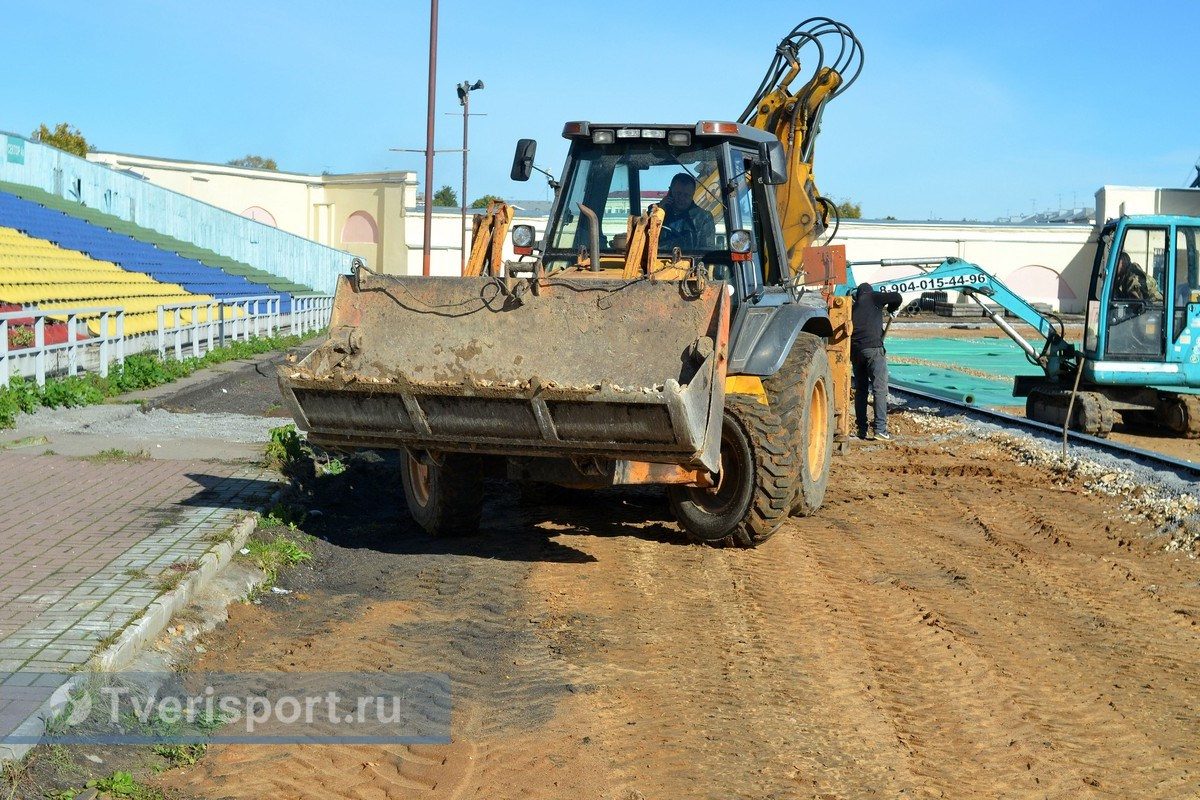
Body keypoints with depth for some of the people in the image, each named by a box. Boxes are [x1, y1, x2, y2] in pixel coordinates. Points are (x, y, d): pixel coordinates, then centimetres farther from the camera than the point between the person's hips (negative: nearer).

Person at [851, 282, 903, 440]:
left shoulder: (854, 307, 24)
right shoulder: (873, 297, 9)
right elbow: (897, 297, 1)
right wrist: (892, 309, 21)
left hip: (855, 350, 6)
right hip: (873, 348, -6)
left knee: (860, 389, 13)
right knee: (880, 389, -5)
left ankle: (862, 429, 14)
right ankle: (880, 429, -13)